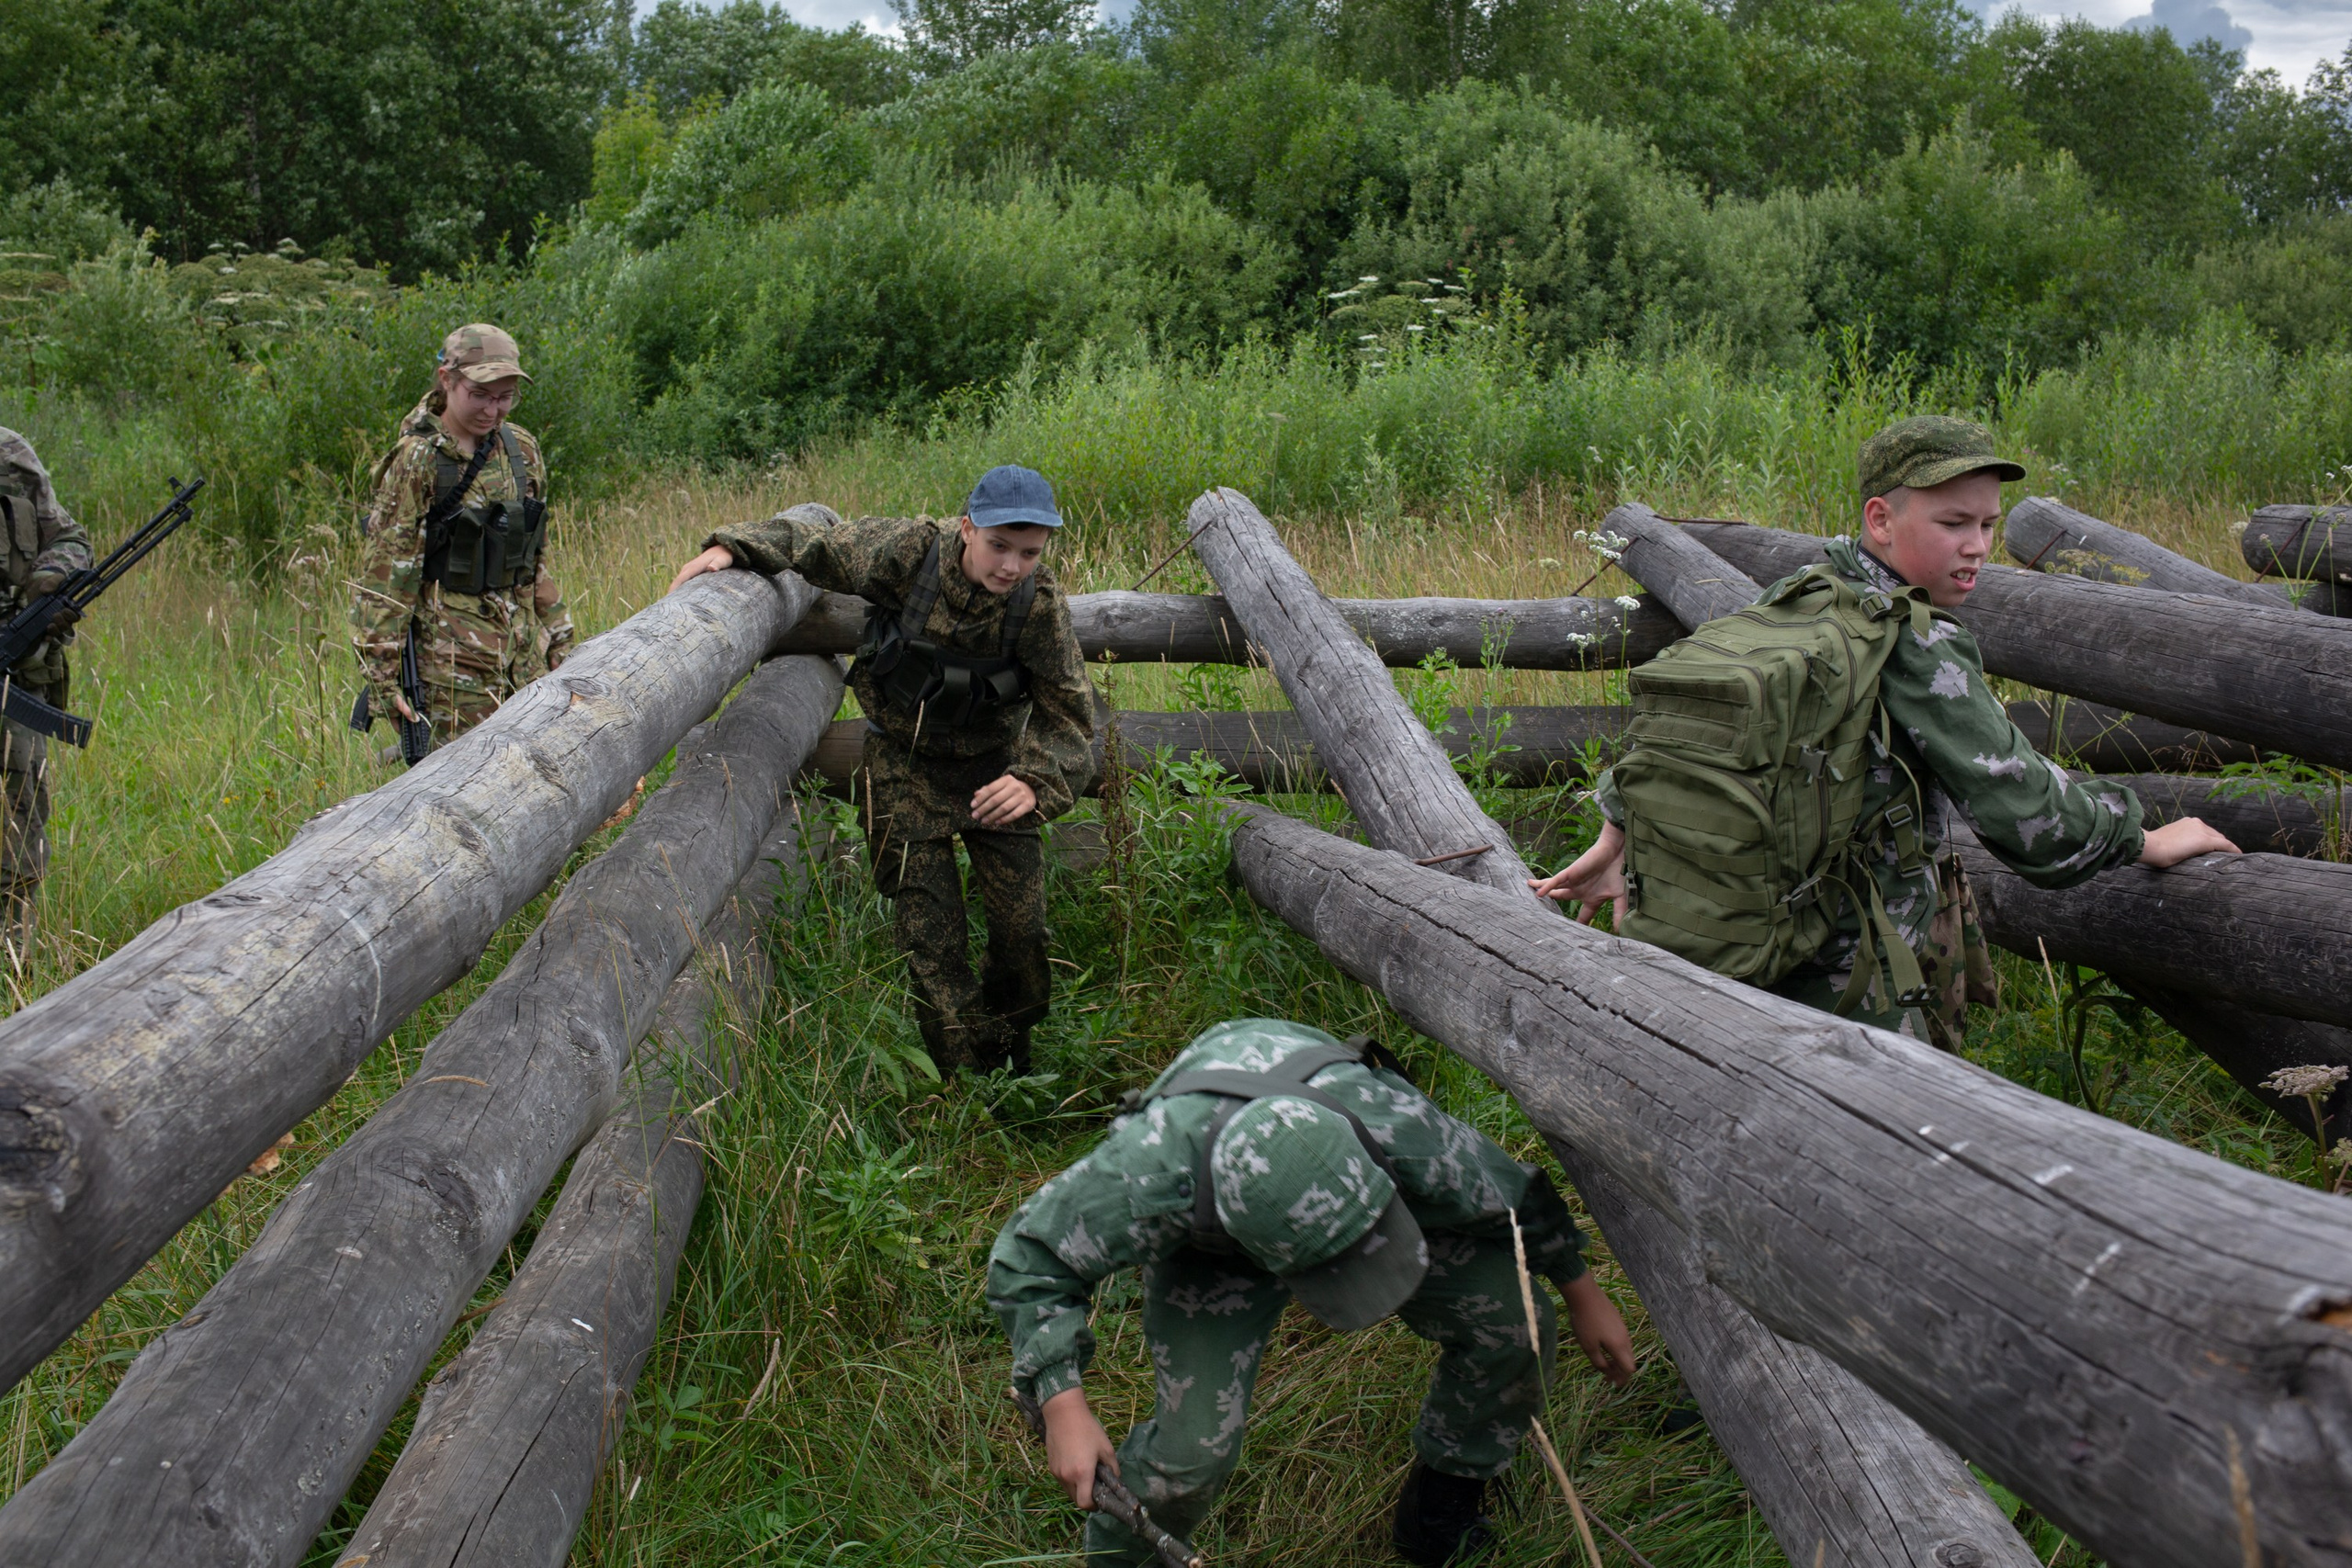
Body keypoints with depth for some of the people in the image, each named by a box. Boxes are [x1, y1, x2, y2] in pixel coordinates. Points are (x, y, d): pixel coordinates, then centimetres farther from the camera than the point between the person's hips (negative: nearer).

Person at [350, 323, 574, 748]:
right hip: (451, 654, -6)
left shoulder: (521, 450, 8)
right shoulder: (417, 461, -9)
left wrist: (558, 639, 18)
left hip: (524, 649, 6)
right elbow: (386, 572, -10)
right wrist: (380, 674, -13)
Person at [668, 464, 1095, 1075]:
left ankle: (1013, 1065, 28)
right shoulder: (905, 550, -24)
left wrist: (1035, 780, -40)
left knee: (1022, 931, 1)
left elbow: (1068, 712, -21)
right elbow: (815, 541, -9)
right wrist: (732, 549, -25)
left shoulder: (1040, 603, -22)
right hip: (907, 766, -1)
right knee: (931, 935, -3)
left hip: (993, 765, 1)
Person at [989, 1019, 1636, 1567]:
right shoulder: (1152, 1169, -46)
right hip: (1210, 1252, -2)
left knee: (1515, 1322, -9)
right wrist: (1064, 1408, -34)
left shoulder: (1406, 1133, -40)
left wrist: (1583, 1297, 0)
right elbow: (1030, 1259, -28)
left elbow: (1516, 1193, -16)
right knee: (1195, 1444, -18)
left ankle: (1443, 1499, 19)